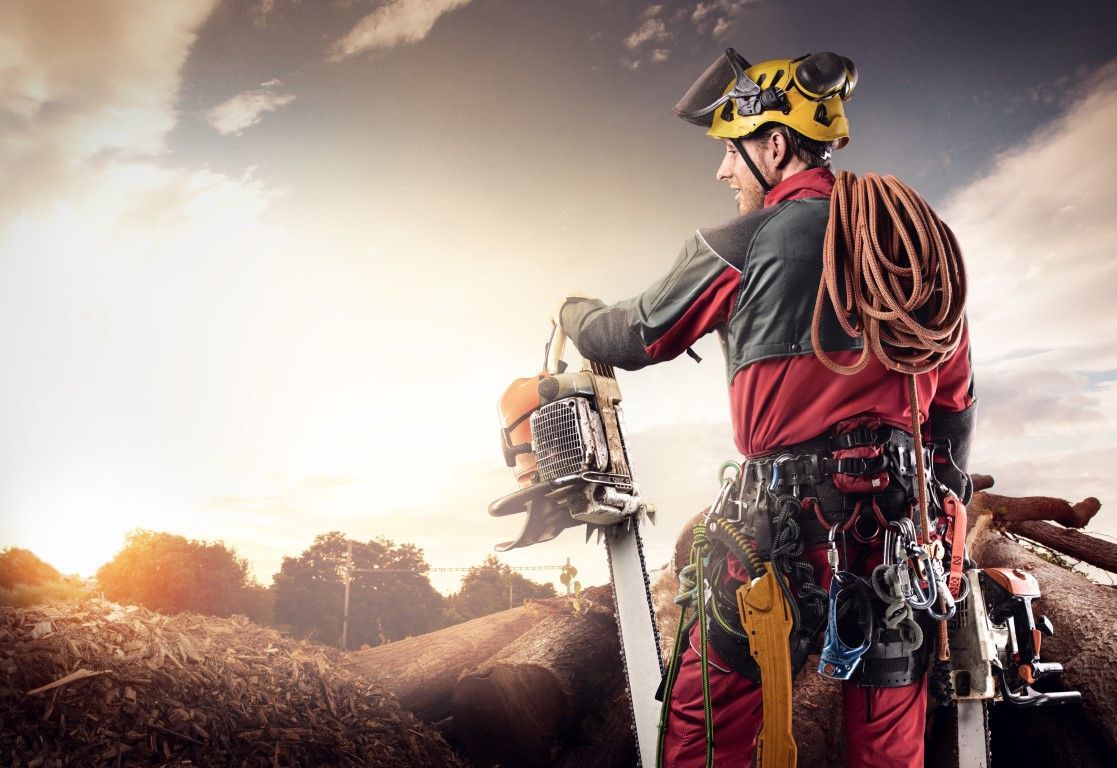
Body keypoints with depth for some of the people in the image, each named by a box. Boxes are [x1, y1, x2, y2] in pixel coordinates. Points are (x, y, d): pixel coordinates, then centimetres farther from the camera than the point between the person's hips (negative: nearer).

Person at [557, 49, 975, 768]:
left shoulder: (738, 245, -4)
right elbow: (954, 389, 16)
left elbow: (633, 339, 6)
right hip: (905, 516, 6)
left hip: (793, 512, -6)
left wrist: (574, 312, 27)